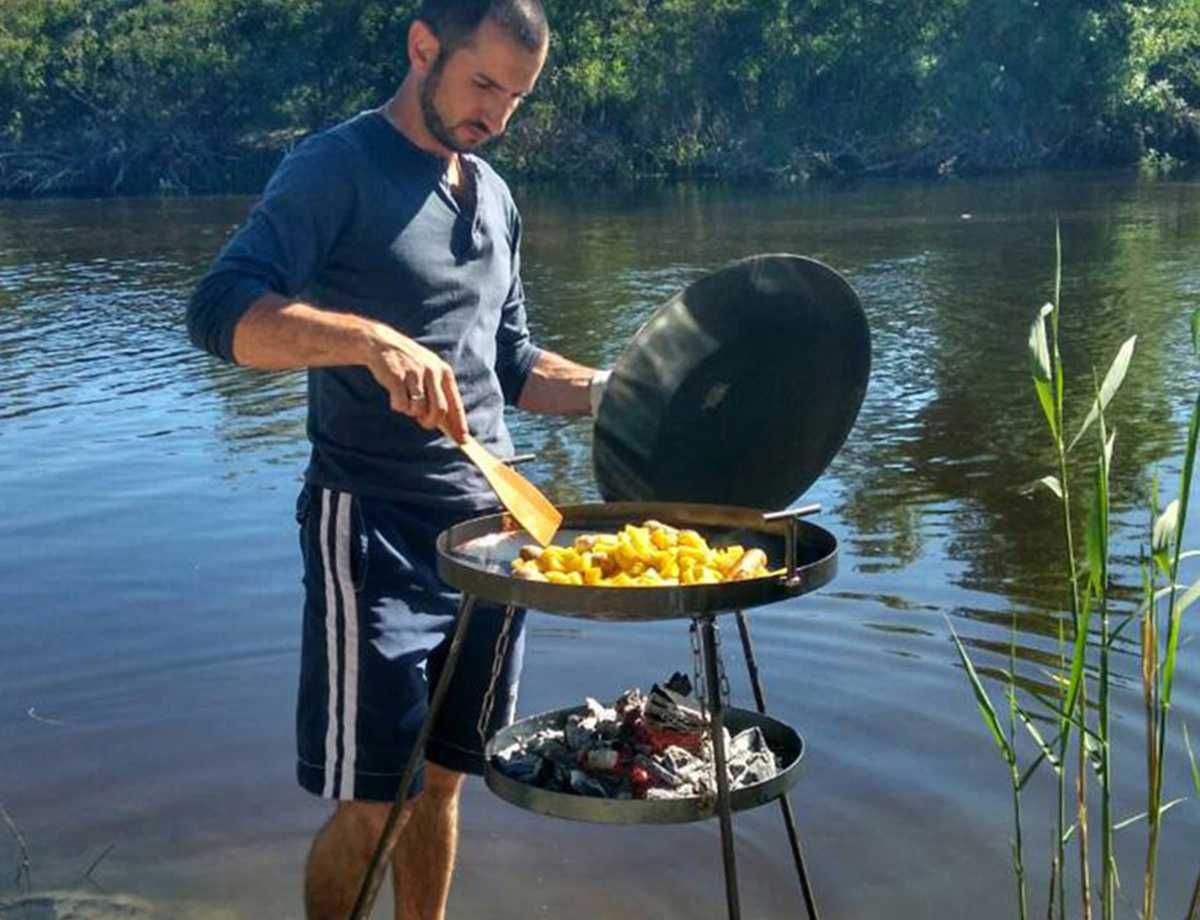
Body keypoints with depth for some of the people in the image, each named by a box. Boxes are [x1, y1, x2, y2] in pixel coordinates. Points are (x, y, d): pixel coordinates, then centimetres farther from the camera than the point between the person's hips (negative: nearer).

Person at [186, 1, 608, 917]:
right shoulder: (339, 167, -8)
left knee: (443, 777, 15)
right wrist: (372, 340, -36)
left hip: (488, 523, 7)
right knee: (368, 800, -1)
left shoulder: (495, 196, 14)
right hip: (376, 531, -6)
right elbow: (221, 310, -21)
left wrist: (608, 389, 5)